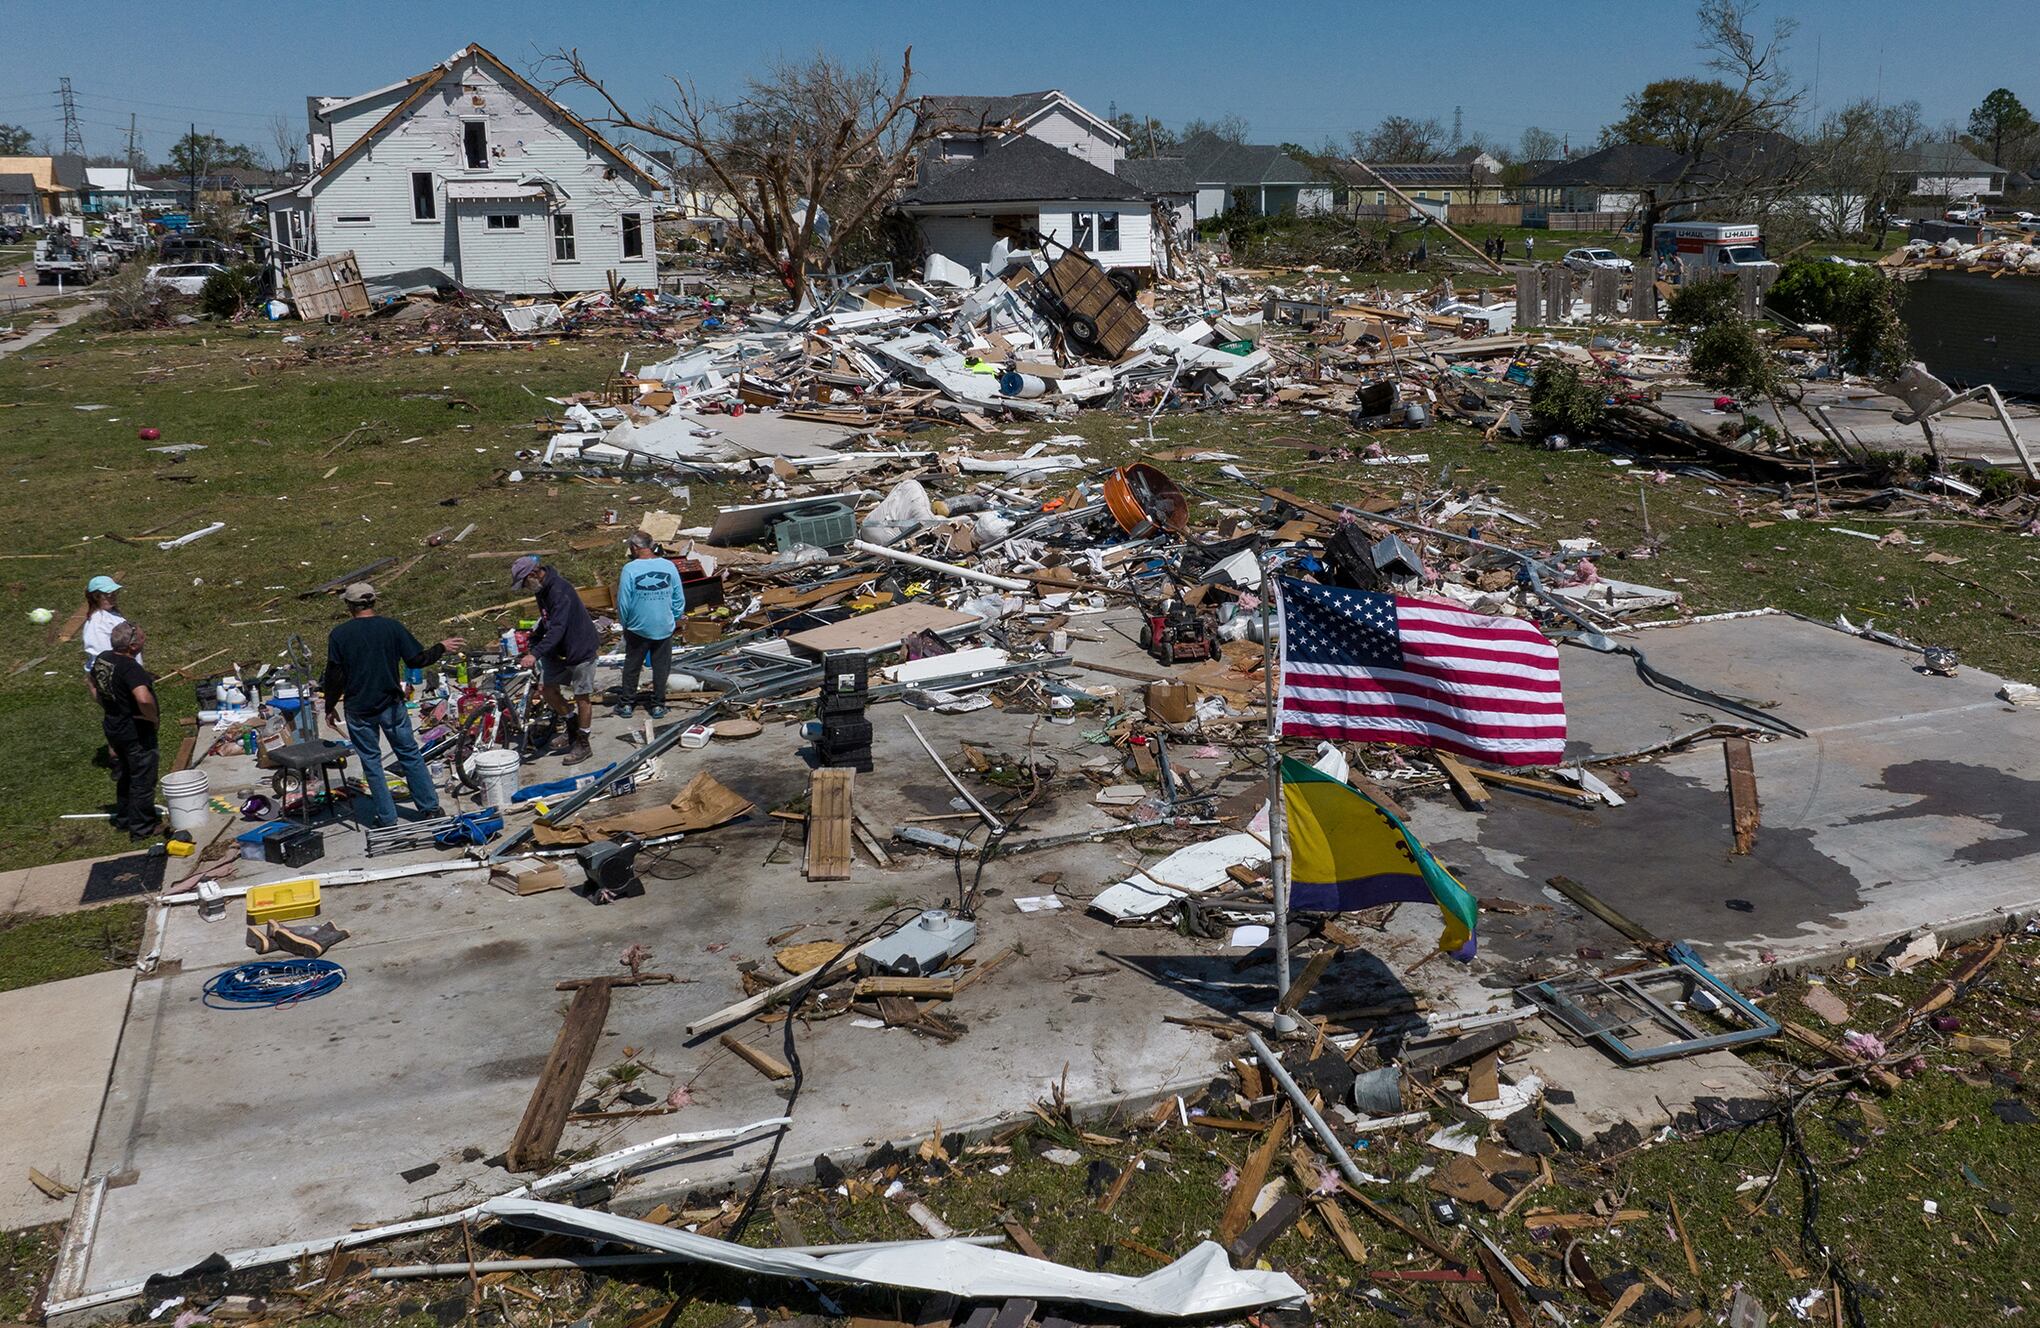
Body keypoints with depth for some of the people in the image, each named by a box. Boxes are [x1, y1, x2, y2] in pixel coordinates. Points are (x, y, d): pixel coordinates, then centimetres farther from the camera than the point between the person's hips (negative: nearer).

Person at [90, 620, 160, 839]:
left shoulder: (102, 659, -1)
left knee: (123, 777, 25)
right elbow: (144, 698, -43)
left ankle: (123, 819, 40)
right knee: (143, 780, 6)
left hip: (113, 727, 9)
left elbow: (94, 686, 17)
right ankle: (142, 828, 15)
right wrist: (153, 717, -24)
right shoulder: (130, 668, -28)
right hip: (136, 732, -9)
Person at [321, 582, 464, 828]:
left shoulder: (339, 635, -7)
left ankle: (386, 818, 13)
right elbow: (417, 659, -5)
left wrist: (330, 707, 6)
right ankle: (431, 808, 15)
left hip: (359, 709, -1)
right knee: (410, 755, 12)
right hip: (391, 705, 1)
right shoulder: (392, 627, -6)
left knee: (371, 762, 9)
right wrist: (442, 648, 12)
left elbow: (335, 676, -6)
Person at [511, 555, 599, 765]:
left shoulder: (559, 590, -26)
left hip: (580, 648, -9)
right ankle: (572, 729, 25)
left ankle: (583, 744, 12)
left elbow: (557, 628, -34)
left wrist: (535, 654, -41)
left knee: (582, 696, 1)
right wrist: (532, 643, 16)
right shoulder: (542, 590, 4)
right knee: (546, 687, 7)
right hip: (558, 650, 9)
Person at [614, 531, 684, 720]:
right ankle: (658, 706, 20)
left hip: (638, 628, -2)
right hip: (664, 627, 2)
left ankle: (626, 704, 24)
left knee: (631, 666, 15)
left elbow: (623, 603, -11)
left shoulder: (630, 569, -15)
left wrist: (625, 624, 5)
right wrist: (675, 620, 12)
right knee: (661, 667, 14)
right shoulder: (669, 566, -7)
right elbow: (679, 599, -2)